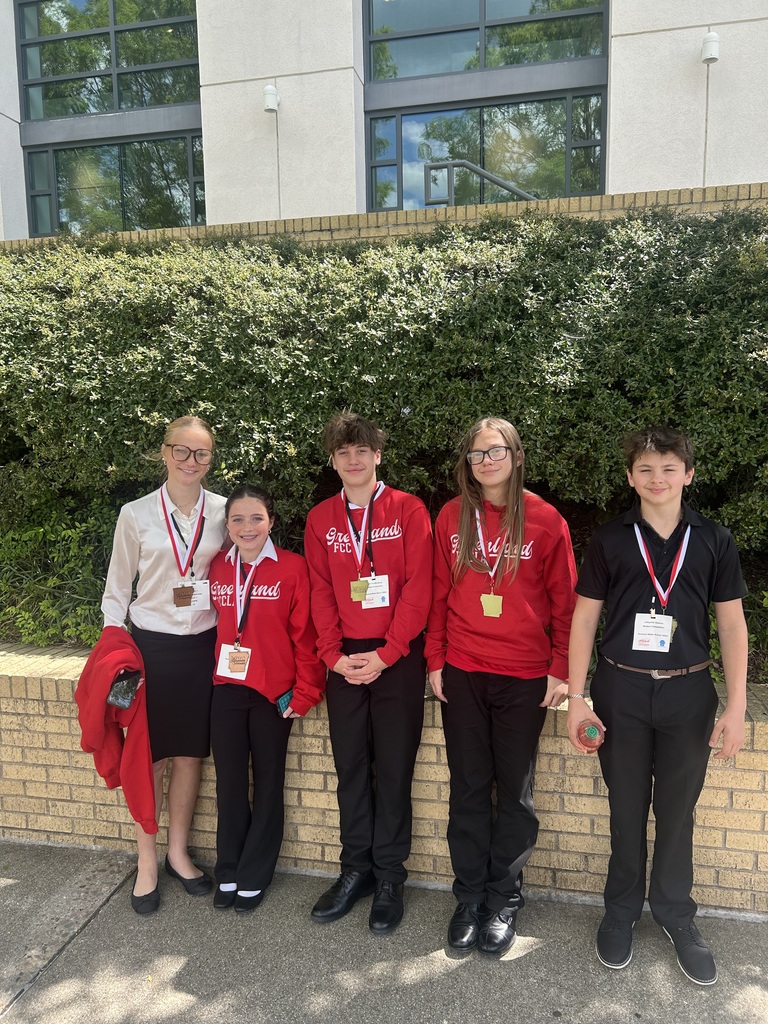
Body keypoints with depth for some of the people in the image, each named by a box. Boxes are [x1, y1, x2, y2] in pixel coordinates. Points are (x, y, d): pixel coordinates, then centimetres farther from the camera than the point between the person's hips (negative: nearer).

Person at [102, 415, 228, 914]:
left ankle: (179, 853, 30)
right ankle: (147, 863, 23)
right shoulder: (136, 515, -2)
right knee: (151, 759, 5)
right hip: (152, 646, -1)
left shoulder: (223, 511, 0)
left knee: (190, 756, 11)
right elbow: (117, 589, 4)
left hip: (203, 646, 1)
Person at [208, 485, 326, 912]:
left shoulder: (293, 567, -10)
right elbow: (211, 625, 8)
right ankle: (228, 872, 31)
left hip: (273, 692, -3)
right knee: (229, 783, 12)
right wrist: (210, 674, 2)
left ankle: (254, 877, 28)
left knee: (268, 784, 12)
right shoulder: (217, 567, 3)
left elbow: (305, 634, -9)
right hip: (226, 690, 3)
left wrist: (305, 692, -10)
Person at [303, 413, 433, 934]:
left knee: (394, 768, 5)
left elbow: (418, 587, -8)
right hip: (345, 659, 3)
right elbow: (321, 592, 6)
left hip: (398, 656, -3)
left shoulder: (408, 510, -2)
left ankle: (390, 877, 20)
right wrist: (334, 653, -6)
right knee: (351, 765, 11)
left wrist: (385, 655, -13)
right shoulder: (321, 519, 8)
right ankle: (356, 869, 26)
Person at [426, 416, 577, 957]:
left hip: (525, 677, -2)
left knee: (515, 790, 10)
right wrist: (435, 659, 4)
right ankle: (470, 895, 27)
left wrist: (560, 669, -4)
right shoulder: (451, 517, 3)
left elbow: (564, 600, -1)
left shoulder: (545, 520, -4)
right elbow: (439, 594, 6)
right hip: (462, 673, 2)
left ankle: (504, 898, 27)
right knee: (469, 787, 11)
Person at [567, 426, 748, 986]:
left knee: (677, 810, 13)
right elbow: (584, 618, 1)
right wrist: (577, 698, -3)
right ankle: (622, 909, 32)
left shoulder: (714, 540, 1)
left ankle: (676, 913, 33)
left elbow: (732, 624, 3)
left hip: (687, 692, 1)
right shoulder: (610, 539, -1)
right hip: (621, 690, 0)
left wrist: (736, 706, -2)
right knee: (627, 808, 12)